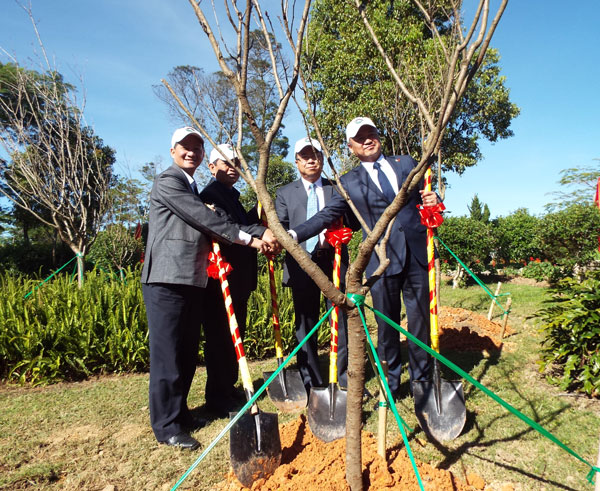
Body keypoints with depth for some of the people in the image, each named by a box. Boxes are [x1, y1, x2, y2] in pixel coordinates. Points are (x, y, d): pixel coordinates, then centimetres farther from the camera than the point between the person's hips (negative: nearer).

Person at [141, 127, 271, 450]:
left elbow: (205, 224, 24)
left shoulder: (193, 189, 24)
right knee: (167, 352, -4)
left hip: (192, 281, 9)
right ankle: (166, 426, 7)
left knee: (187, 351, 14)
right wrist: (248, 239, -11)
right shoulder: (167, 182, -6)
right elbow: (205, 218, -14)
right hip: (166, 280, -9)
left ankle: (180, 413, 27)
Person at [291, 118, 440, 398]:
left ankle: (421, 381, 27)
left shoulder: (407, 164, 14)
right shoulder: (350, 182, 7)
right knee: (387, 325, 6)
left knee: (421, 321, 8)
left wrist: (432, 201, -5)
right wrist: (293, 234, -10)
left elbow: (425, 198, 19)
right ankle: (390, 384, 24)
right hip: (382, 260, -2)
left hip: (418, 255, 2)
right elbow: (328, 215, 1)